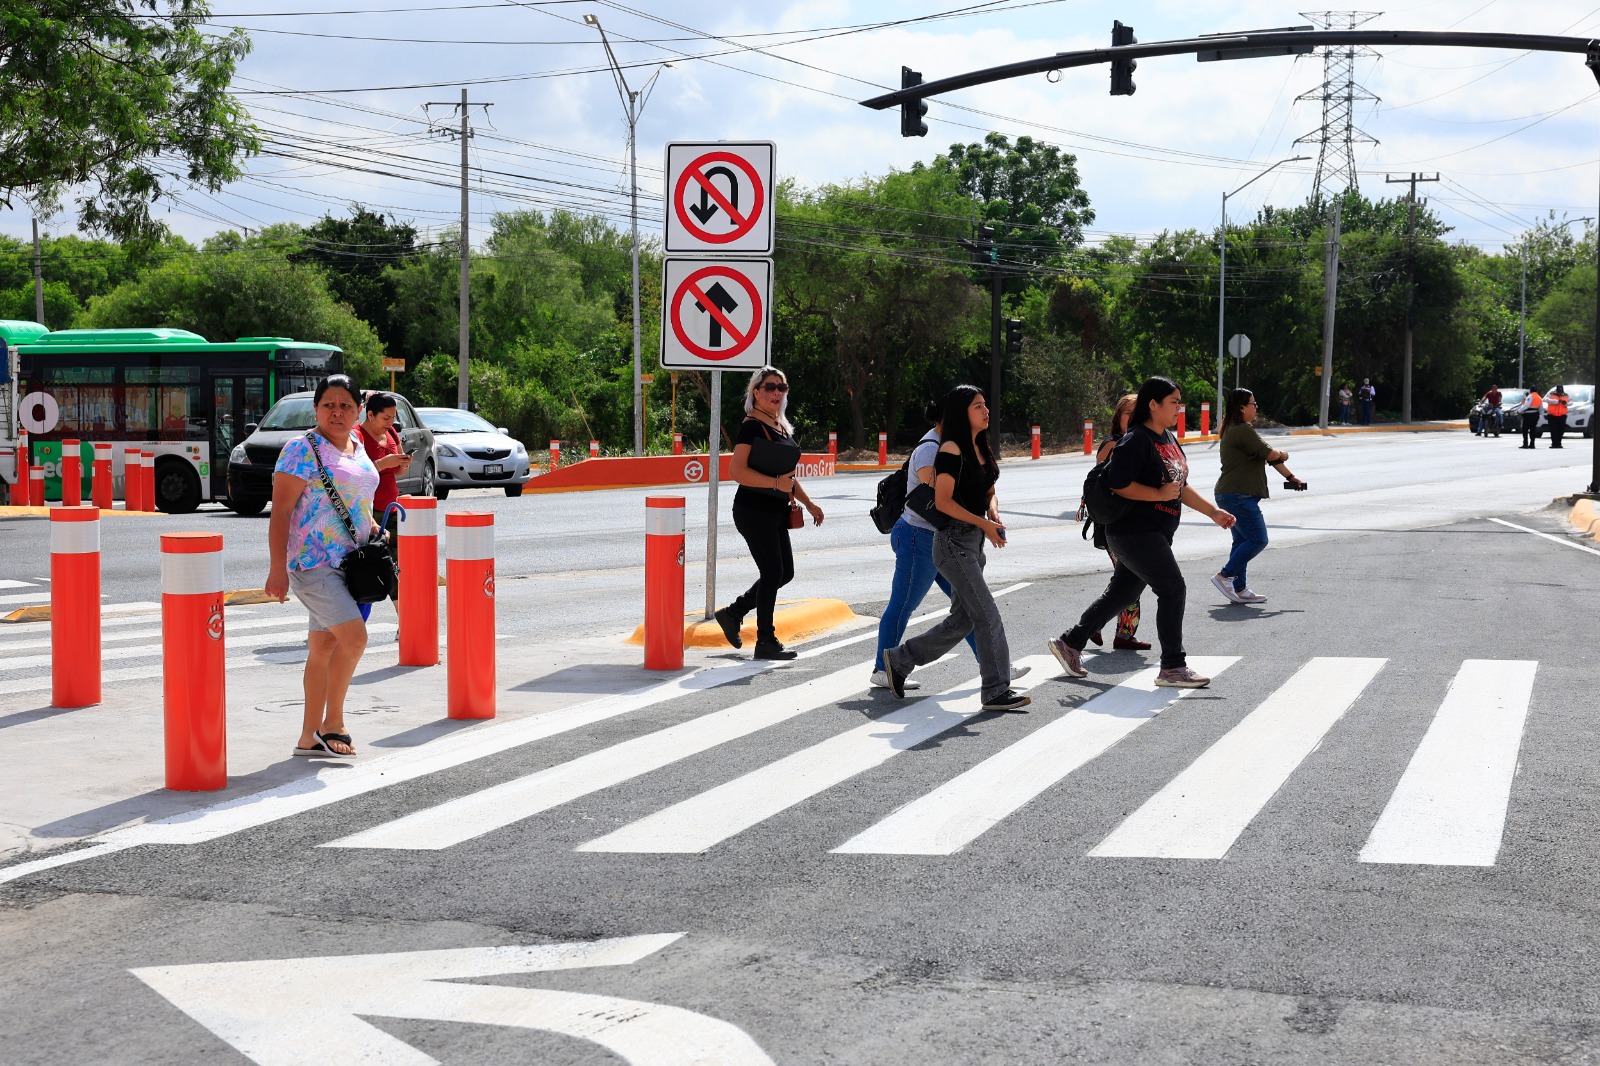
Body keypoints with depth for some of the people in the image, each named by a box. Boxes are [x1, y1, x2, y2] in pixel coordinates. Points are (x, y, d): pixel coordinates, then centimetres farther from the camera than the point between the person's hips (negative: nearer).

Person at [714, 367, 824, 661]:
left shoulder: (781, 427, 15)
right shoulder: (751, 427, -12)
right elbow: (737, 471, -22)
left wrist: (808, 503, 18)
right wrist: (776, 483, -26)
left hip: (776, 511, 9)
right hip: (754, 511, -9)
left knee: (784, 572, 11)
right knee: (773, 573, -6)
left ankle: (732, 614, 24)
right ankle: (766, 641, 4)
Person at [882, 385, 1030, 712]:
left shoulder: (981, 448, 13)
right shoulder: (951, 449, -14)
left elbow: (989, 492, 20)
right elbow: (943, 501, -18)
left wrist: (993, 512, -3)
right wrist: (984, 524, -18)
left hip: (974, 542, 10)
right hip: (954, 541, -10)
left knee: (962, 620, 13)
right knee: (987, 614, -10)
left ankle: (899, 660, 25)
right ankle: (996, 691, -5)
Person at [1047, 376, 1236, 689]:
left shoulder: (1169, 439, 15)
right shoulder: (1136, 441, -15)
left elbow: (1180, 487, 21)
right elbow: (1117, 484, -21)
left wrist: (1213, 512, 15)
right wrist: (1159, 494, -19)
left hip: (1155, 534, 10)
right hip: (1135, 532, -10)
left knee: (1121, 593, 15)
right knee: (1173, 590, -10)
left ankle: (1069, 643, 26)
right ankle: (1172, 668, -4)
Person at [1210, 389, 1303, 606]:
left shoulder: (1234, 431, 19)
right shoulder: (1243, 431, -15)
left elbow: (1266, 456, 22)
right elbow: (1269, 454, -15)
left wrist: (1290, 477, 23)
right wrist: (1282, 455, 9)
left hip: (1229, 495, 11)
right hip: (1239, 495, -11)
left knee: (1242, 541, 12)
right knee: (1258, 540, -8)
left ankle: (1239, 589, 13)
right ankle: (1225, 576, -8)